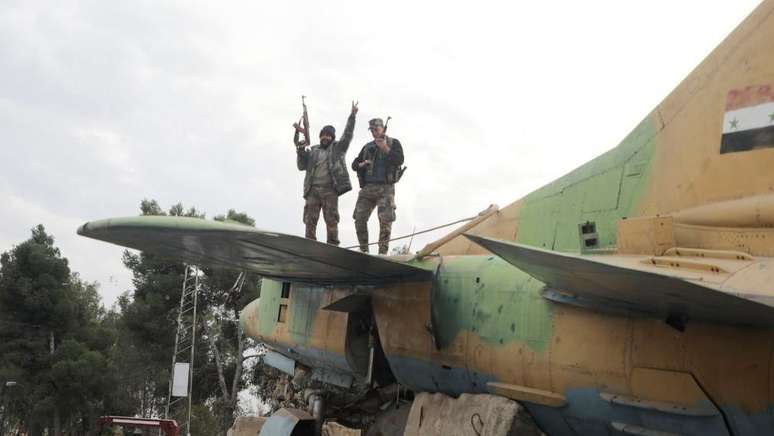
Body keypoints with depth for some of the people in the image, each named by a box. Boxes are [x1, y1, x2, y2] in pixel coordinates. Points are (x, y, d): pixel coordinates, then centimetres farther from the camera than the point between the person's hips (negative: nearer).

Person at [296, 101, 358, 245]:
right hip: (313, 189, 3)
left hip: (330, 189, -3)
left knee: (331, 220, -3)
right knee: (310, 220, 1)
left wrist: (352, 116, -12)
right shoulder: (313, 151, 18)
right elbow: (302, 166, 15)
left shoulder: (338, 148, 10)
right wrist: (301, 153, -3)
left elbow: (347, 135, -2)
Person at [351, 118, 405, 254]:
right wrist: (361, 164, -3)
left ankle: (383, 252, -10)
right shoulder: (367, 147, 20)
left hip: (385, 188, -4)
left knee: (385, 220, -15)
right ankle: (364, 251, 3)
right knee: (359, 219, -5)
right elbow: (354, 164, 20)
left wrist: (385, 148, -17)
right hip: (367, 188, 4)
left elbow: (399, 160, -8)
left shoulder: (393, 143, 8)